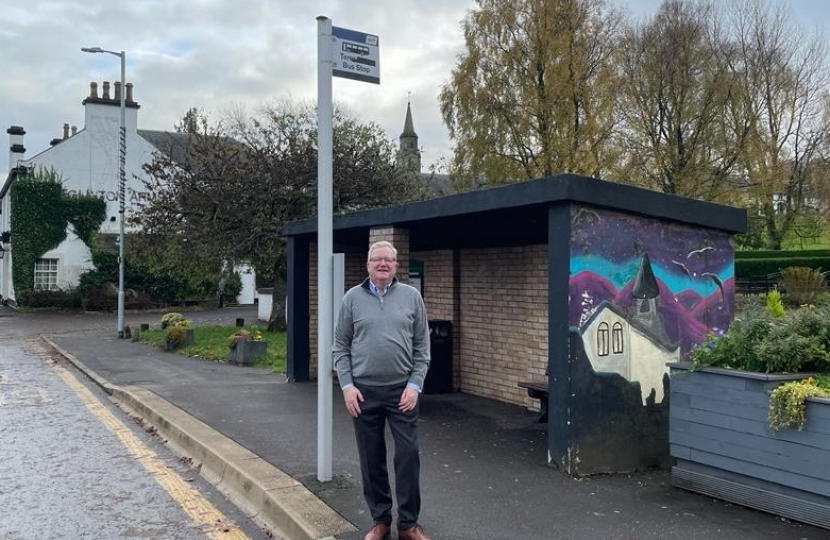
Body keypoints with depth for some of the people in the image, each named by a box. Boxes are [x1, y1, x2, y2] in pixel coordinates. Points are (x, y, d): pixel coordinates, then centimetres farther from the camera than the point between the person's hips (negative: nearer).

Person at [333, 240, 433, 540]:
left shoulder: (412, 296, 2)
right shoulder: (353, 297, 2)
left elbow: (422, 347, 3)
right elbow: (340, 346, 4)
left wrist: (414, 385, -5)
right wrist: (347, 385, -5)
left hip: (402, 389, 0)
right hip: (364, 391, 1)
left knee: (408, 456, 2)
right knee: (371, 459, 9)